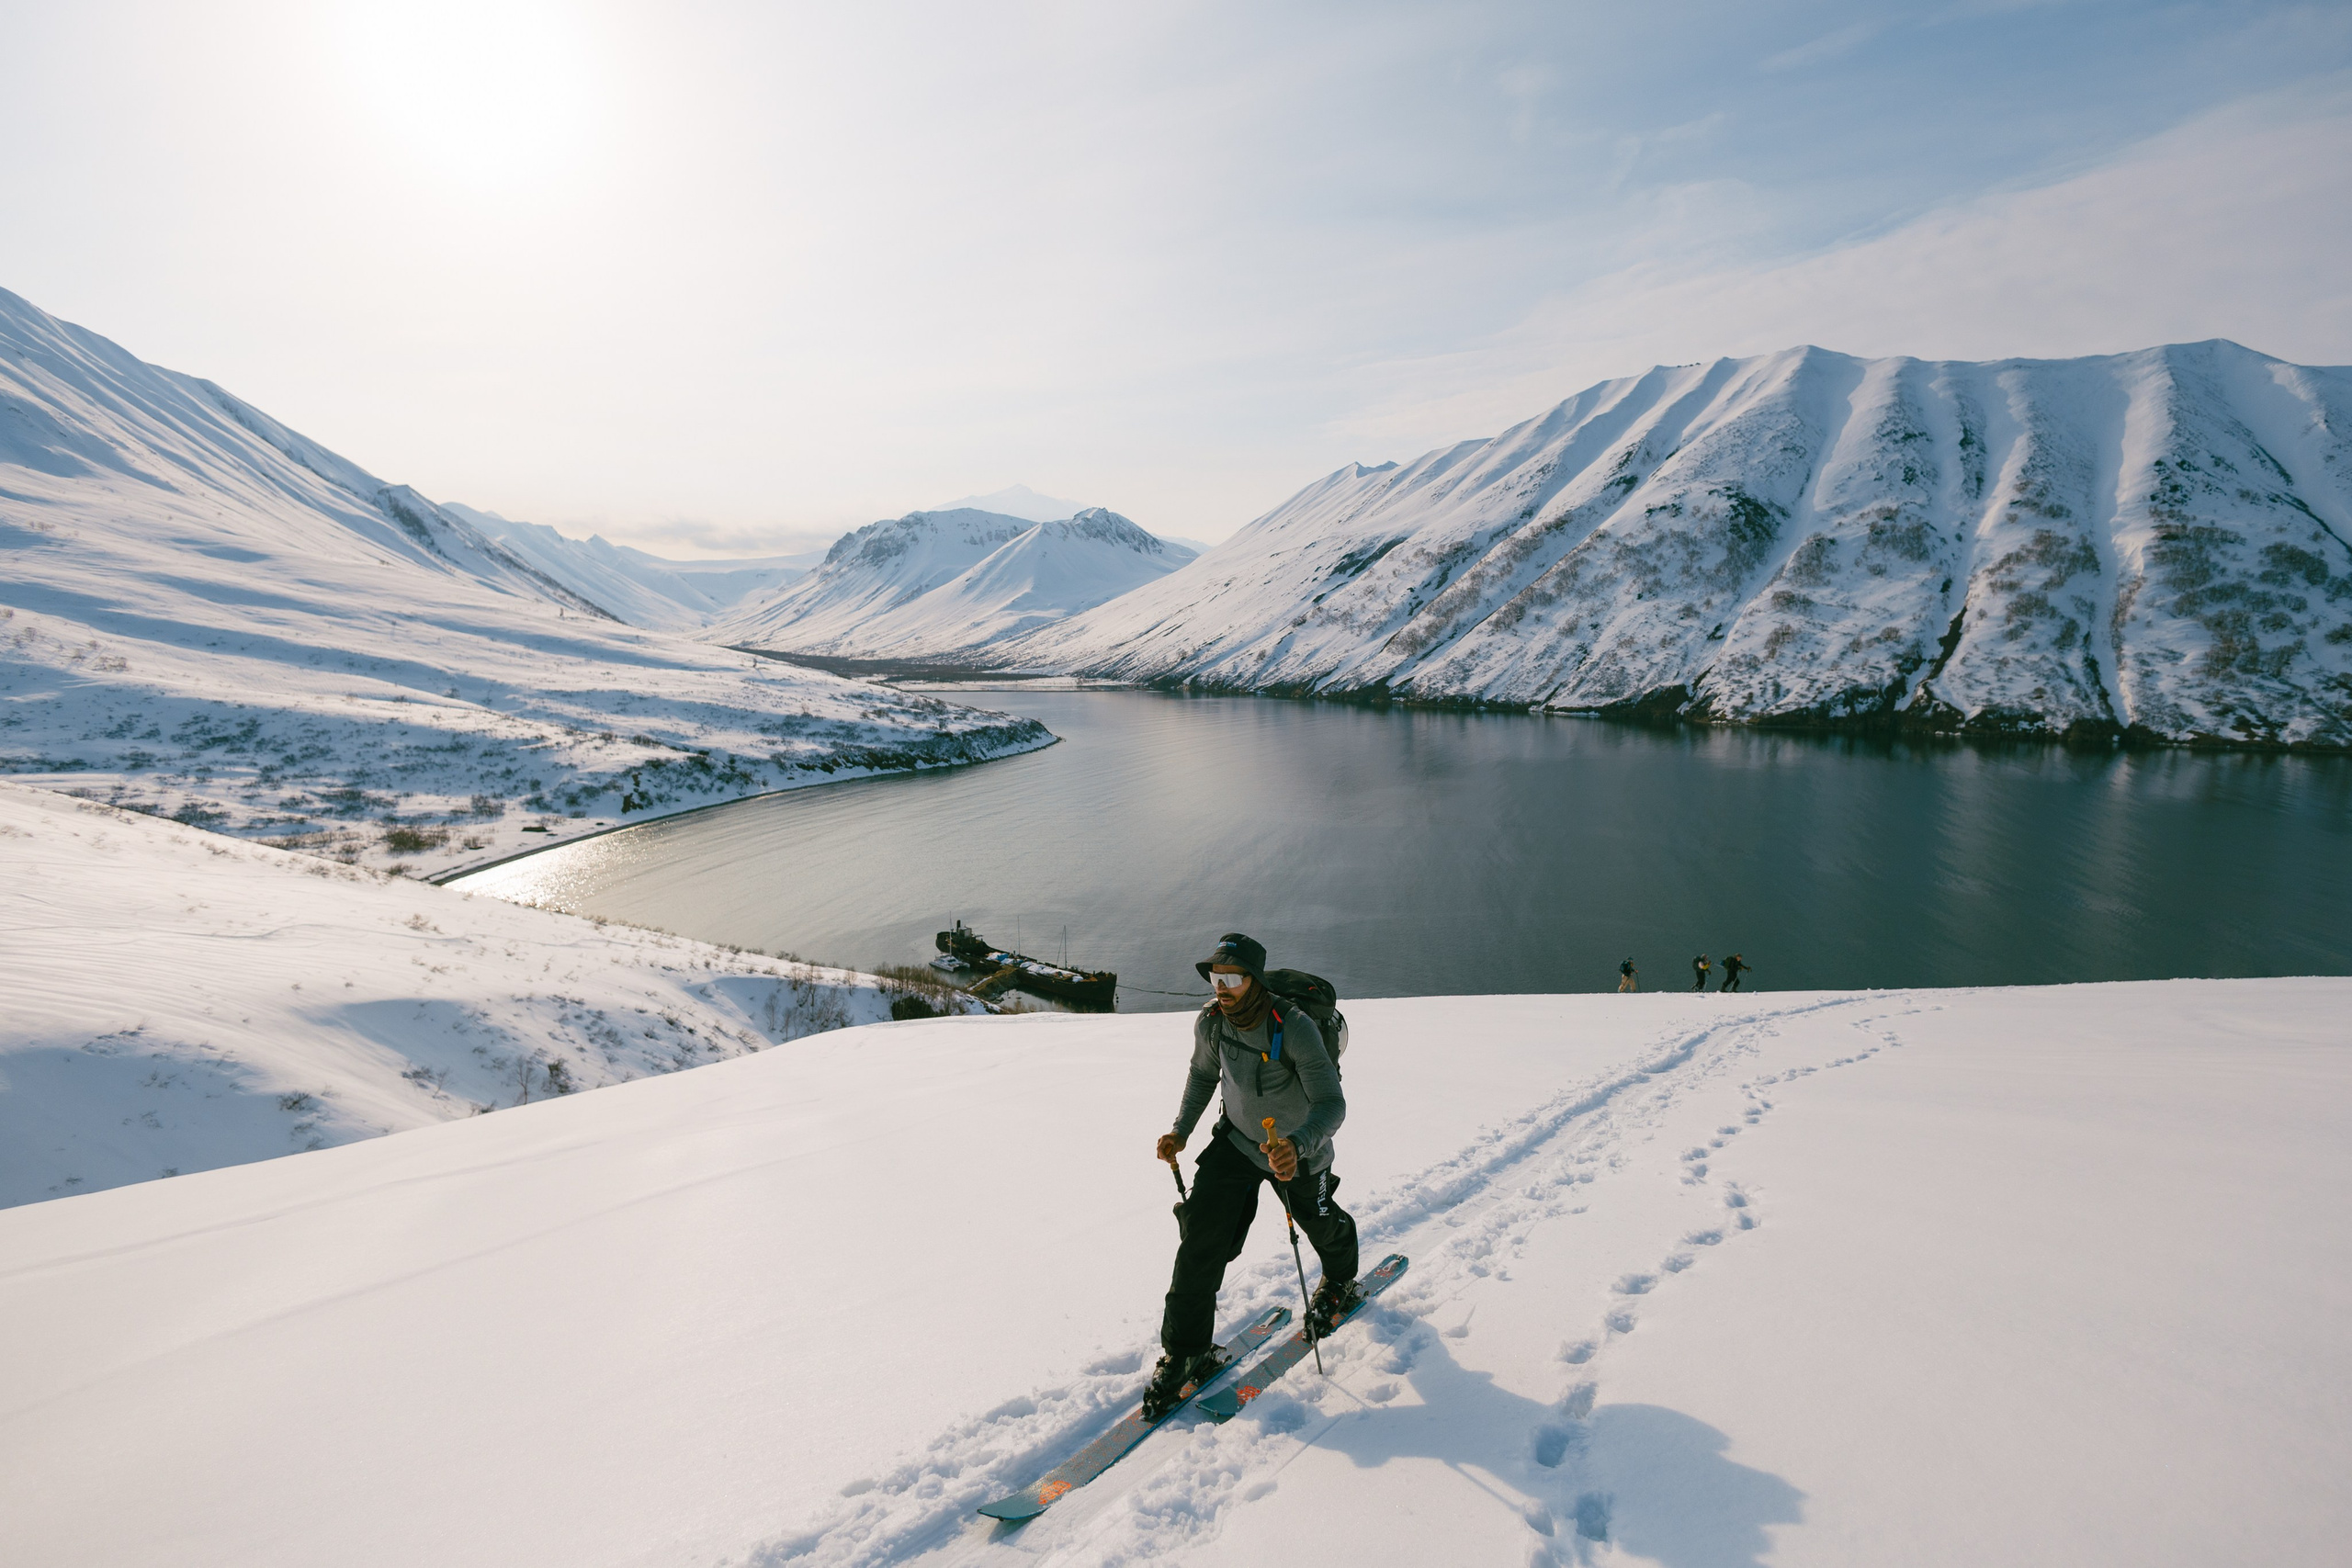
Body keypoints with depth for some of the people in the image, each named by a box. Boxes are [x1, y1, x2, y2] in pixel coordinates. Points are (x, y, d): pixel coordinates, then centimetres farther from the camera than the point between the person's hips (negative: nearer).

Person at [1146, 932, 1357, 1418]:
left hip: (1299, 1153, -3)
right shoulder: (1209, 1023, -18)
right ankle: (1186, 1351, 3)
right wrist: (1181, 1130, -5)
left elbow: (1332, 1104, -35)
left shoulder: (1295, 1028, -34)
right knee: (1201, 1235, -12)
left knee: (1320, 1224, 23)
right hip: (1235, 1140, 3)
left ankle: (1340, 1283, 58)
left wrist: (1296, 1145, -53)